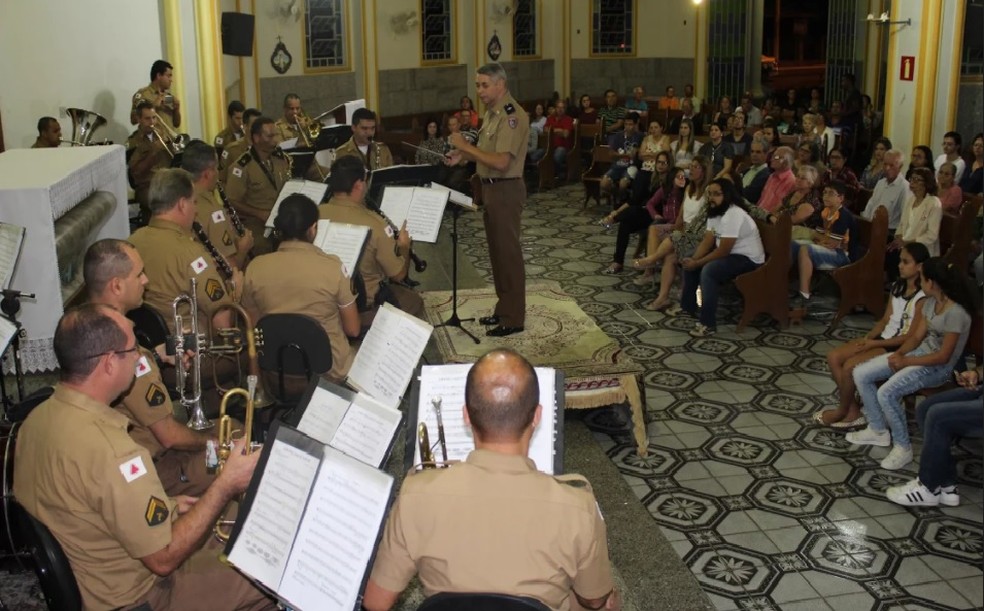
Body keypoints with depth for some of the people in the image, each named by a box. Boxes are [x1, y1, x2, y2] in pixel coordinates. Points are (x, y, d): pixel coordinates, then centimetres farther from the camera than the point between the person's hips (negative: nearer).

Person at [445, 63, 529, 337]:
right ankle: (503, 308, 27)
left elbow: (501, 161, -27)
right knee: (497, 251, 16)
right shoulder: (492, 112, 12)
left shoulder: (512, 115, -19)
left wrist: (466, 146, -20)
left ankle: (514, 318, 6)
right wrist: (463, 155, 4)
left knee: (508, 252, -2)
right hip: (491, 188, 10)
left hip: (506, 190, -10)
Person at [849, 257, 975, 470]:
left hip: (938, 367, -9)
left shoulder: (956, 313, -24)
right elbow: (917, 336, 9)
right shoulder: (930, 302, 3)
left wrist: (906, 361, -18)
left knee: (886, 393, -30)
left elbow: (943, 356, -22)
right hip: (920, 353, 9)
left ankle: (903, 448, -10)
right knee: (861, 374, -2)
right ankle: (878, 430, 12)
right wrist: (899, 353, -10)